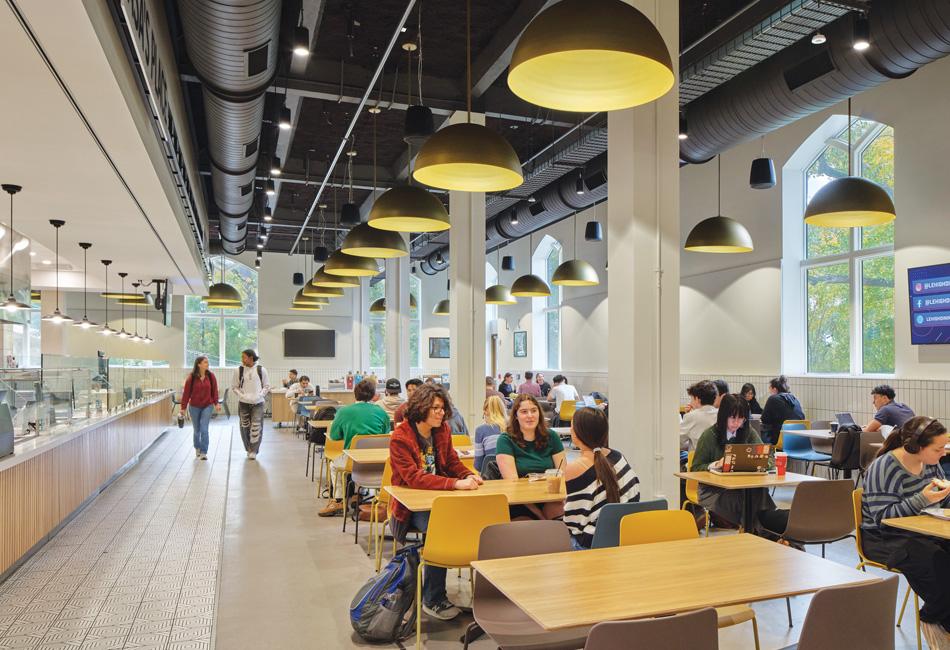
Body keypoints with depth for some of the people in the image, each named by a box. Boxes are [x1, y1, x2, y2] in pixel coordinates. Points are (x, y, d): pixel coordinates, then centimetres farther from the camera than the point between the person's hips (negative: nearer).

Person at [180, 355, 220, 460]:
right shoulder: (191, 377, -11)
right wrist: (183, 407, -6)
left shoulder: (211, 376, -6)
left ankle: (203, 453, -3)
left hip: (207, 406, 0)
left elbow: (214, 391, -1)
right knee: (197, 430, 14)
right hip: (194, 407, 0)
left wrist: (216, 403, -8)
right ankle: (197, 448, 38)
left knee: (204, 429, -9)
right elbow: (186, 392, -8)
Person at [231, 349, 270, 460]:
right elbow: (234, 387, 7)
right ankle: (248, 449, 22)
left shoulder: (261, 370, -1)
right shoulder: (239, 370, 0)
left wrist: (260, 395, -6)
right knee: (245, 427, 6)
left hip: (258, 403, -1)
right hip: (243, 403, 1)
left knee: (256, 427, -7)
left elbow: (267, 386, 8)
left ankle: (254, 451, 3)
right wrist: (242, 396, -6)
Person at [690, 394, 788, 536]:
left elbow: (768, 460, 5)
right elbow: (695, 468, -1)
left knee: (760, 492, -33)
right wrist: (716, 464, -20)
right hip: (714, 491, -3)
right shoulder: (709, 436, -3)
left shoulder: (748, 432, 9)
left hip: (744, 487, 3)